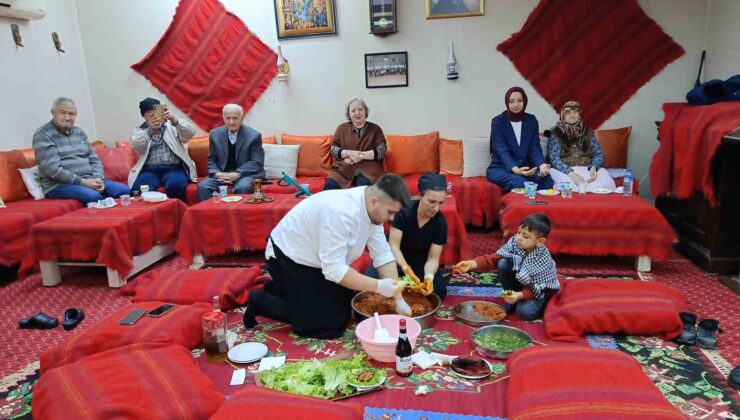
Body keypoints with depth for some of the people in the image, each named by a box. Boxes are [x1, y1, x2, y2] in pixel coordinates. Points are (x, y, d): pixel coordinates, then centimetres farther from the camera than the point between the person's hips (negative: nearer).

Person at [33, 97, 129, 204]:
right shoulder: (43, 135, -5)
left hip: (89, 180, 6)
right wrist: (82, 182, -20)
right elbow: (52, 169, -15)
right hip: (60, 184, -6)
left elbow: (94, 159, 14)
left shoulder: (79, 132, 15)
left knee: (124, 190, -12)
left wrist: (99, 179, -6)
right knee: (93, 196, -34)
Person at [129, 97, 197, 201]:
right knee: (139, 189, -31)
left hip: (174, 168, -1)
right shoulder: (138, 131, 18)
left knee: (175, 185, -34)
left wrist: (175, 121, -22)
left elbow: (190, 133, -3)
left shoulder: (172, 126, 16)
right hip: (149, 171, 1)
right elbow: (137, 147, -3)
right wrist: (150, 130, -20)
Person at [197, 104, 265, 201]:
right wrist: (217, 173, -12)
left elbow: (257, 162, -8)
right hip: (221, 174, 3)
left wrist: (237, 174, -21)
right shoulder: (215, 134, 6)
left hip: (244, 174, -3)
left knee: (242, 187, -35)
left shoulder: (254, 135, -5)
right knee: (203, 186, -23)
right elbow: (211, 160, 11)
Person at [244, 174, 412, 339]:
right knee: (330, 325, -7)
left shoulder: (371, 208, -9)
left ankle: (277, 288, 27)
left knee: (346, 304, 17)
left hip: (320, 260, 9)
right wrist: (378, 286, -30)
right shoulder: (341, 213, -36)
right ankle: (261, 301, 6)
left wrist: (398, 299, -8)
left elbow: (383, 255, -5)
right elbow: (334, 269, -34)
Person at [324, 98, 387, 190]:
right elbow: (333, 150, 7)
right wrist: (349, 153, -11)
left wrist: (361, 155, -13)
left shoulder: (375, 129, 10)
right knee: (329, 185, -27)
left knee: (364, 186, -34)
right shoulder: (342, 128, 13)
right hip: (343, 169, 1)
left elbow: (381, 151, 0)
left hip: (368, 170, -1)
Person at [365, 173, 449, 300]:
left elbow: (433, 258, -16)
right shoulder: (404, 210, -23)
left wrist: (428, 277, -38)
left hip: (420, 264, 2)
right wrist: (406, 269, -42)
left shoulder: (440, 222, -17)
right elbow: (394, 246, -24)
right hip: (396, 259, -2)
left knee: (439, 290, -23)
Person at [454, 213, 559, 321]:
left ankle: (540, 303, 6)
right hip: (520, 281, 5)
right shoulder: (514, 242, -22)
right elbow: (494, 258, -20)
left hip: (540, 290, -5)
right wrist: (473, 264, -35)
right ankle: (512, 300, -2)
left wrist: (520, 295, -43)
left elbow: (537, 289, -26)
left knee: (525, 312, -30)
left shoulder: (543, 261, -32)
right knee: (503, 263, -21)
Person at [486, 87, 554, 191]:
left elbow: (535, 148, -3)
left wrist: (542, 165, -25)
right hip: (500, 168, -3)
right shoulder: (497, 122, -8)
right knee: (519, 182, -34)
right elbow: (502, 150, -19)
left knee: (546, 179, -26)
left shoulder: (531, 120, 5)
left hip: (525, 167, 4)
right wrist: (515, 169, -37)